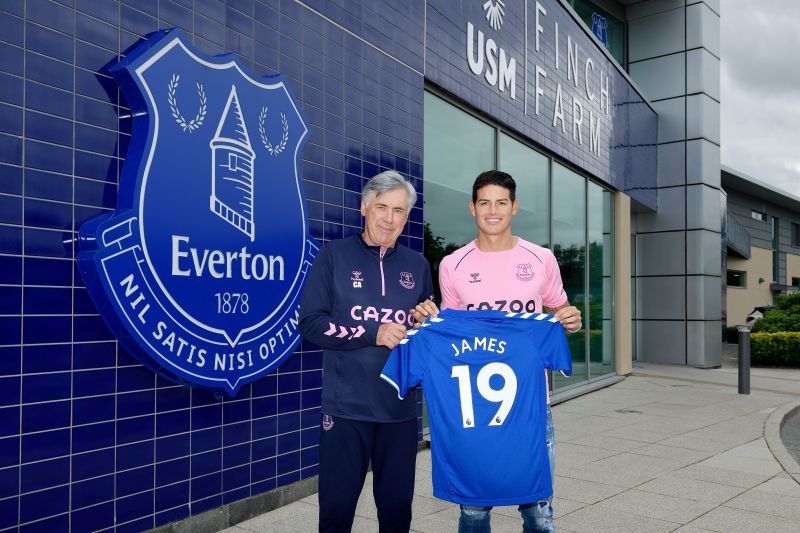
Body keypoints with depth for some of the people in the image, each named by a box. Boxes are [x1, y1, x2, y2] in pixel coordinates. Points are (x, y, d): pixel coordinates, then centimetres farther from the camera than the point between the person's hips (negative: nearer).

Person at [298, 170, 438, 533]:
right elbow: (310, 324, -9)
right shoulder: (334, 255, -2)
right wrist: (373, 334, -15)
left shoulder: (417, 265, 9)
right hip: (345, 407, -3)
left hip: (400, 408, 3)